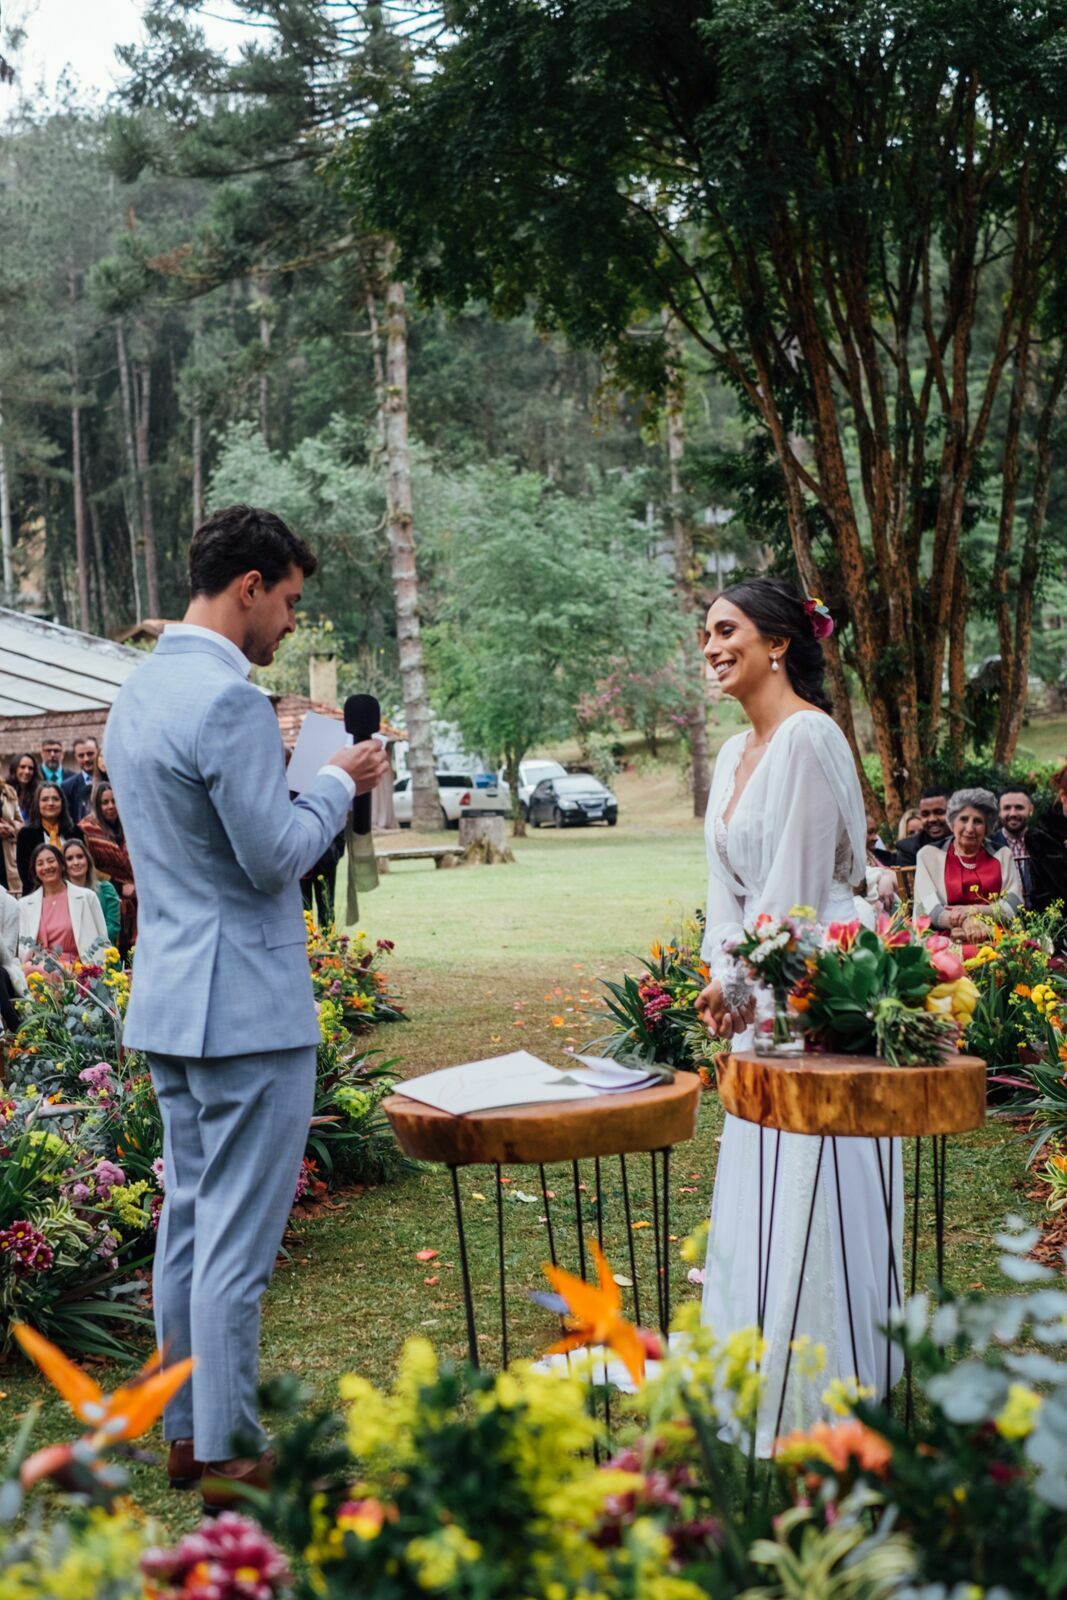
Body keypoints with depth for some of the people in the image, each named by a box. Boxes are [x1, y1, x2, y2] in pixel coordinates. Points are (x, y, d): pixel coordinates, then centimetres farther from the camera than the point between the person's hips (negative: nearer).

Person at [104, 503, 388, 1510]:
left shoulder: (137, 693, 12)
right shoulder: (228, 698, -19)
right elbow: (276, 856, -19)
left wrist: (303, 780, 20)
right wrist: (337, 783, -4)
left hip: (167, 1001, 10)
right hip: (244, 1006, -10)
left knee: (187, 1220, 16)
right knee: (236, 1241, -2)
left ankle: (185, 1434, 25)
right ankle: (229, 1456, 7)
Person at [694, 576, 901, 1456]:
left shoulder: (809, 738, -14)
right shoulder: (735, 752, 15)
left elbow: (796, 883, -17)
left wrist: (741, 980, -10)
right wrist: (722, 976, 3)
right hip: (763, 1000, 10)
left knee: (808, 1205, -3)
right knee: (756, 1207, 15)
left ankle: (825, 1405, 8)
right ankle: (761, 1390, 28)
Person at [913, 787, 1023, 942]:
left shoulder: (1003, 854, 17)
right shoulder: (929, 854, 11)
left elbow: (1014, 906, 5)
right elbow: (929, 908, -3)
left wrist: (973, 911, -12)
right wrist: (966, 922, -22)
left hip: (997, 939, 1)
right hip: (950, 940, -1)